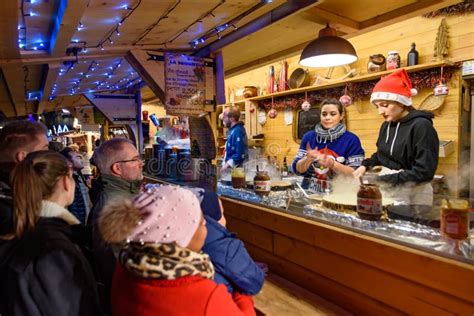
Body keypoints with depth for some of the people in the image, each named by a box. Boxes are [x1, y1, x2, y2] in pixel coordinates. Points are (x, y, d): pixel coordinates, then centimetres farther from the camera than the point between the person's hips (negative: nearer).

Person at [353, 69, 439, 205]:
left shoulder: (421, 126, -17)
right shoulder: (386, 125, 5)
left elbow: (425, 172, -21)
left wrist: (388, 178, -19)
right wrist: (366, 165, 2)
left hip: (413, 193, -6)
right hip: (388, 189, 7)